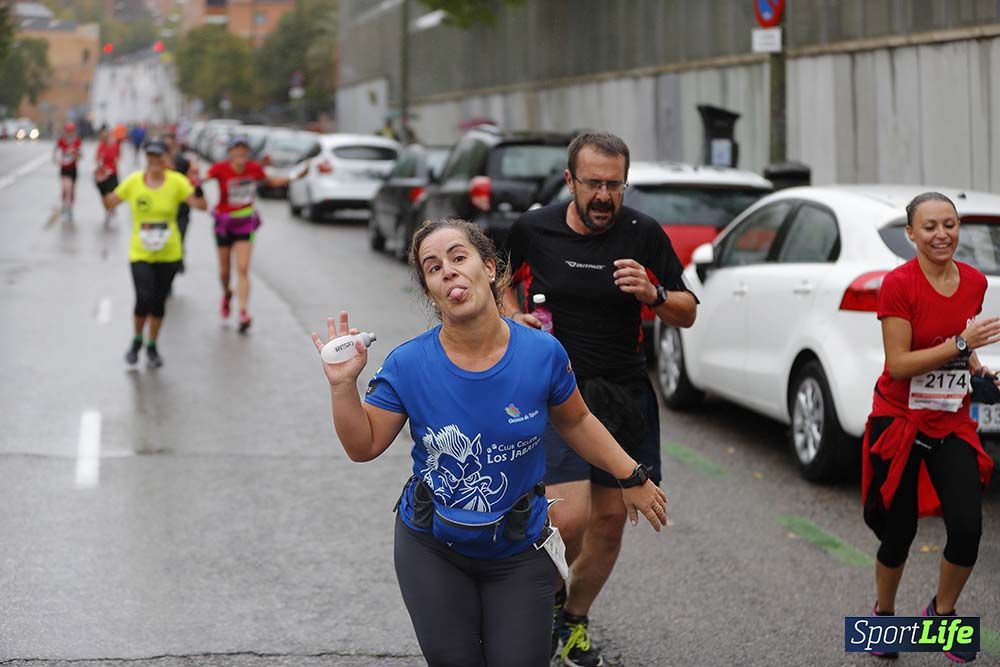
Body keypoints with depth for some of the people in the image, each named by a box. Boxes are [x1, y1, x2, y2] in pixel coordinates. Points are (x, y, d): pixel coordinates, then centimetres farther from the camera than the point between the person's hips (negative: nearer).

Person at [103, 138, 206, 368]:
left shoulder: (177, 181, -8)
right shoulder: (133, 181, -6)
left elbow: (200, 205, -13)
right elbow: (110, 203, 2)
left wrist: (197, 185, -29)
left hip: (168, 254, 1)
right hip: (140, 253, -1)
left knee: (159, 301, 9)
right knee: (144, 299, -15)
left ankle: (152, 346, 30)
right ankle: (137, 341, 13)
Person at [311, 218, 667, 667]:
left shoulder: (542, 354, -14)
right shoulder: (407, 365, -15)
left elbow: (575, 422, 4)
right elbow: (364, 446, -8)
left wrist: (632, 477, 7)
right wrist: (343, 386, -22)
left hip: (518, 551, 0)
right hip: (432, 551, 0)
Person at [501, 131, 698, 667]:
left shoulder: (644, 234, -3)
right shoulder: (532, 230, -4)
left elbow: (688, 314, 4)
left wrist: (654, 295, -17)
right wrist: (514, 317, -2)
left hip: (625, 396, 2)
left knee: (610, 521, 8)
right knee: (570, 516, -18)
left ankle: (575, 621, 31)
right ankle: (551, 592, 14)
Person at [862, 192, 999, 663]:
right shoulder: (898, 284, -16)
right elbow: (899, 364, -19)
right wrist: (961, 344, -25)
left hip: (951, 426, 4)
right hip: (899, 423, -4)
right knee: (898, 534, 5)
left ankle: (942, 612, 18)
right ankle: (883, 614, 33)